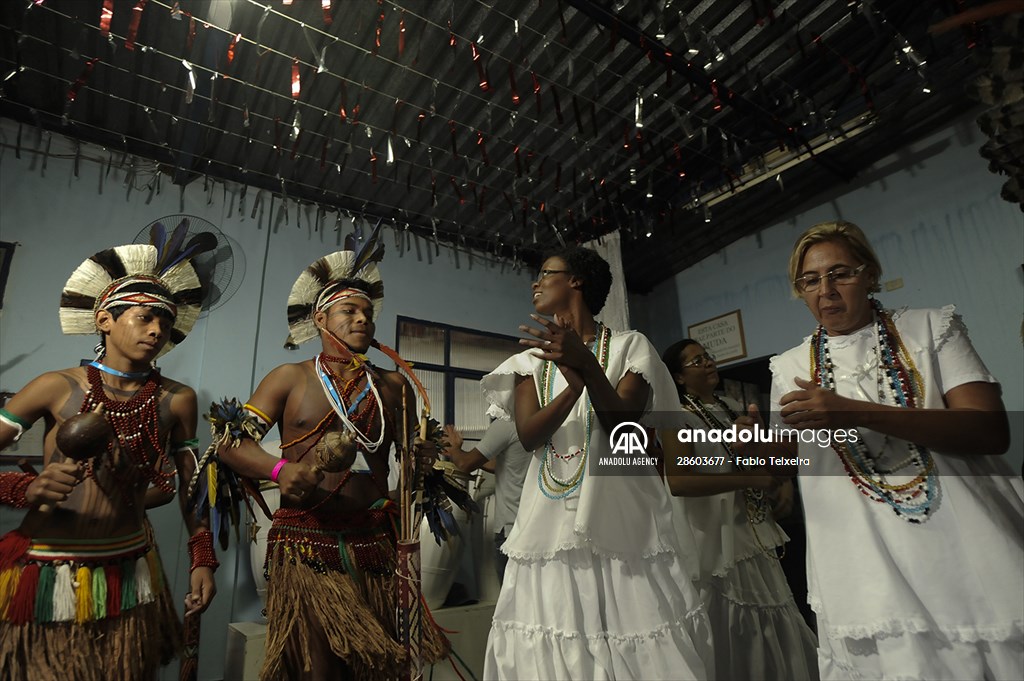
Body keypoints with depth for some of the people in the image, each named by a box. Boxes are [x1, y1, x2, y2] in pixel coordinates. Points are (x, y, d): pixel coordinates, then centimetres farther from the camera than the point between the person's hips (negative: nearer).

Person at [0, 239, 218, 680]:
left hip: (127, 578, 2)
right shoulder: (59, 387, -8)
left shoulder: (177, 400, -4)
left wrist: (202, 559, 1)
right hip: (47, 579, -2)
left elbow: (190, 485, 3)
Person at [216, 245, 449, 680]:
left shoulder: (393, 387, 9)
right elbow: (231, 443, -2)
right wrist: (279, 469, -19)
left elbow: (416, 456, 10)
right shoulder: (291, 378, 4)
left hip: (373, 547, 2)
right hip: (305, 546, -2)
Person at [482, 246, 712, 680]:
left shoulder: (628, 346, 2)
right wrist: (575, 384, -20)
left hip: (618, 518, -2)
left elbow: (624, 428, -10)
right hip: (551, 525, 3)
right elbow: (528, 434, -3)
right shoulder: (533, 358, 12)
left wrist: (587, 365, -25)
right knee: (552, 646, 3)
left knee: (629, 636, -3)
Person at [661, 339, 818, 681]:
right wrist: (750, 478, -26)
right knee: (735, 633, 3)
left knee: (772, 625, 16)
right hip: (717, 537, -7)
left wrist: (783, 479, 3)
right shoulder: (677, 418, -13)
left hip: (754, 533, 7)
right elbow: (676, 480, -27)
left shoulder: (732, 406, 10)